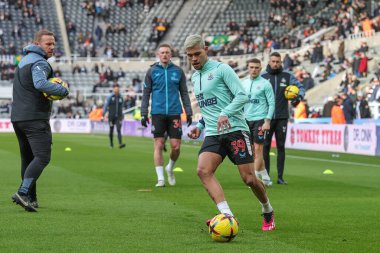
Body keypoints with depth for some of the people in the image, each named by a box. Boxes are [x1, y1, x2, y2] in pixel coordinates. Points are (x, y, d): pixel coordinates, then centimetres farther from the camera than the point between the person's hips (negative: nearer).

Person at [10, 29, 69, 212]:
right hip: (35, 117, -10)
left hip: (17, 117, 10)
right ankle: (23, 193, -26)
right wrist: (63, 90, -19)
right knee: (42, 157, -14)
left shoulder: (24, 60, 20)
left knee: (27, 158, 14)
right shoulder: (39, 62, -11)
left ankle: (31, 198, 17)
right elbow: (40, 84, -31)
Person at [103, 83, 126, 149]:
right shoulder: (110, 97, -2)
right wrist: (104, 114, -10)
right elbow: (105, 105, -2)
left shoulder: (121, 97, 7)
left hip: (118, 117, 1)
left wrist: (122, 115, 23)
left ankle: (120, 144, -24)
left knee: (119, 130, -13)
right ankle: (111, 143, 27)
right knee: (111, 130, 9)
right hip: (111, 116, -1)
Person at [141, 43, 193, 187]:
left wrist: (188, 112, 6)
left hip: (174, 113, 1)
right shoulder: (152, 71, 5)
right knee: (159, 145, -3)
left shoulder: (178, 71, 7)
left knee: (176, 146, -2)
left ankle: (170, 168, 26)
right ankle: (160, 178, 3)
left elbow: (184, 93, 12)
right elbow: (146, 94, 7)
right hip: (158, 113, -1)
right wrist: (144, 113, 1)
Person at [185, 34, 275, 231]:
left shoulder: (221, 69, -3)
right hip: (213, 135, 6)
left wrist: (225, 113, -26)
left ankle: (268, 212, 24)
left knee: (249, 179, -6)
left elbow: (242, 96, -11)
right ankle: (227, 216, -31)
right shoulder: (195, 78, 20)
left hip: (235, 130, -6)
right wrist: (200, 126, 17)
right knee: (203, 170, -23)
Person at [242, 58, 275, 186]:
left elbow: (271, 103, -5)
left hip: (259, 120, -5)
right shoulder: (244, 83, 11)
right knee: (252, 150, 7)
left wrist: (267, 121, -13)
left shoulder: (265, 84, -4)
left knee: (258, 149, -8)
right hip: (247, 120, 5)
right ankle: (265, 177, 18)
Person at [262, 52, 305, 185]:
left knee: (281, 147, 4)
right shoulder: (263, 77, 4)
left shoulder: (287, 76, 6)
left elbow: (300, 87, 11)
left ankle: (280, 176, 7)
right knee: (265, 146, -1)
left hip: (282, 117, 1)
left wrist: (299, 96, -10)